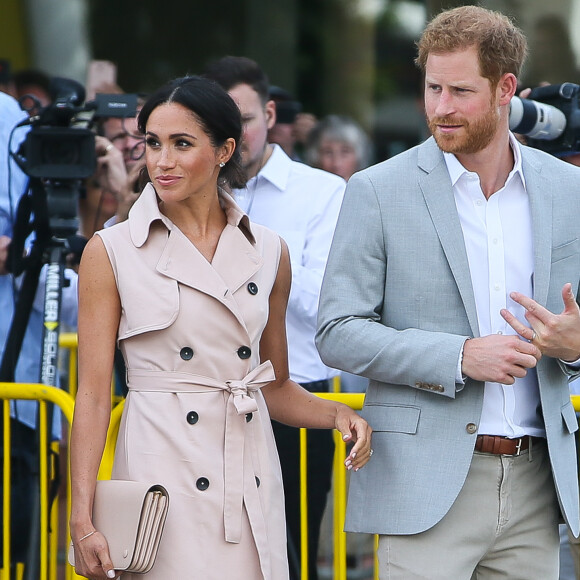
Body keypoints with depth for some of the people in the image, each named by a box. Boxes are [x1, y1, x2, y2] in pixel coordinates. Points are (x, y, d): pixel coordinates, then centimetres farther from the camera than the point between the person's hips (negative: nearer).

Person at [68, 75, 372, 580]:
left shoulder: (268, 252, 9)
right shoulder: (112, 251, 0)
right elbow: (93, 393, -4)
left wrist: (336, 414, -3)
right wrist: (82, 518, -11)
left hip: (251, 477, 3)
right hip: (161, 473, -3)